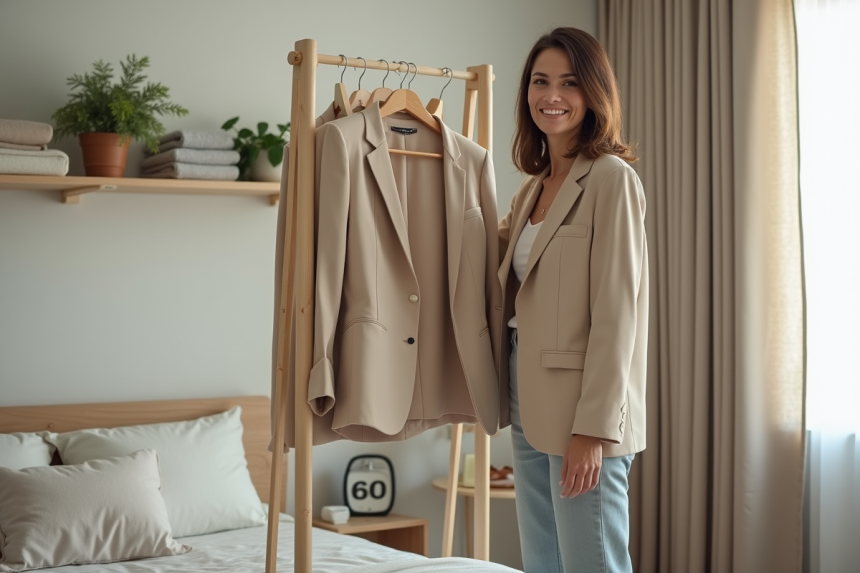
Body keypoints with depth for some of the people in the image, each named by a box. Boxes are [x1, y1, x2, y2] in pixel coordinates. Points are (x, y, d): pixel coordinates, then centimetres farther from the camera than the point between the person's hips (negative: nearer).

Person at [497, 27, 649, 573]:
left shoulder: (612, 178, -10)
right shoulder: (532, 188, 14)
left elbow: (616, 311, -16)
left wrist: (593, 427, -19)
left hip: (584, 409, -8)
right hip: (531, 405, 8)